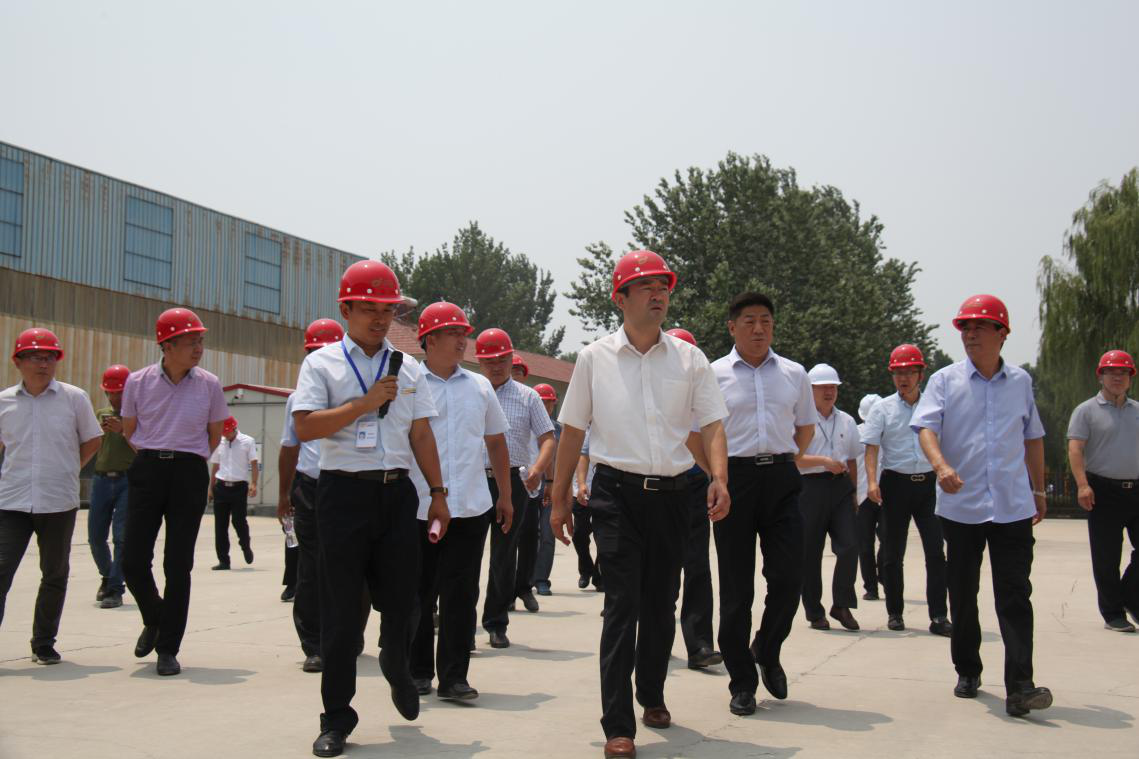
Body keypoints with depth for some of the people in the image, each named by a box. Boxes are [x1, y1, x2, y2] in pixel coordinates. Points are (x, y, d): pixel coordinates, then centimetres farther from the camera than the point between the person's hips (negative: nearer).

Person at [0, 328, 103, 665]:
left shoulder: (74, 398, 0)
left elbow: (92, 441, 11)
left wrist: (67, 471, 7)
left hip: (59, 503, 0)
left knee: (55, 575, 10)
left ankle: (43, 643, 24)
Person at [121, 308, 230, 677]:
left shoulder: (209, 384, 0)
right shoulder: (138, 382, 0)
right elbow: (130, 431, 13)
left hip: (190, 473, -1)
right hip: (147, 470, 1)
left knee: (178, 564, 0)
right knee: (133, 560, -3)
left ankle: (168, 649, 9)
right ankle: (154, 620, 27)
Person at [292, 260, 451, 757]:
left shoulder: (407, 368, 13)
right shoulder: (322, 363, 2)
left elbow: (421, 434, 15)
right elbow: (305, 427, -10)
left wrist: (438, 492, 10)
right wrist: (365, 403, -13)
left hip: (397, 492, 3)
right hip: (344, 491, -3)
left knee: (401, 596, 4)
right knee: (341, 607, 1)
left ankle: (396, 667, 37)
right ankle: (337, 716, 12)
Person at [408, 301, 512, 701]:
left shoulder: (479, 385, 12)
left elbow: (497, 442, 20)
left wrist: (505, 496, 17)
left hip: (471, 507, 3)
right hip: (418, 507, -3)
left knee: (461, 593, 2)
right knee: (420, 593, 7)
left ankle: (454, 676, 8)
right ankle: (418, 672, 21)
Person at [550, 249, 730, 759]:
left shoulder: (689, 359, 5)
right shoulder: (595, 359, 1)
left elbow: (711, 424, 2)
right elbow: (572, 431, 6)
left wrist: (719, 478, -16)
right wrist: (560, 499, 6)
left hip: (672, 492, 3)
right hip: (617, 492, -3)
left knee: (661, 603, 14)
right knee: (622, 605, -10)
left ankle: (652, 696, 35)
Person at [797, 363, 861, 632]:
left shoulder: (846, 421, 15)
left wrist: (853, 492, 15)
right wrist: (824, 461, -18)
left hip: (841, 487, 4)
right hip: (811, 487, -4)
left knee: (849, 545, -8)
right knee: (810, 552, 1)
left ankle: (842, 605, 6)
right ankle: (814, 612, 11)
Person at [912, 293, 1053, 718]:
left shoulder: (1020, 382, 9)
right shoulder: (945, 380, 1)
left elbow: (1032, 439, 19)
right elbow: (926, 427, -12)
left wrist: (1039, 490, 20)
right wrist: (941, 465, -30)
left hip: (1012, 507, 1)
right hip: (960, 505, 0)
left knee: (1015, 596, -7)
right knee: (962, 595, 10)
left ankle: (1019, 687, -11)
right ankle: (967, 671, 26)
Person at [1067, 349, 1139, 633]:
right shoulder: (1087, 411, 1)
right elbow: (1075, 449, -8)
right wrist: (1082, 484, -20)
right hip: (1104, 491, -4)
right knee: (1106, 557, 1)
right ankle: (1113, 612, 11)